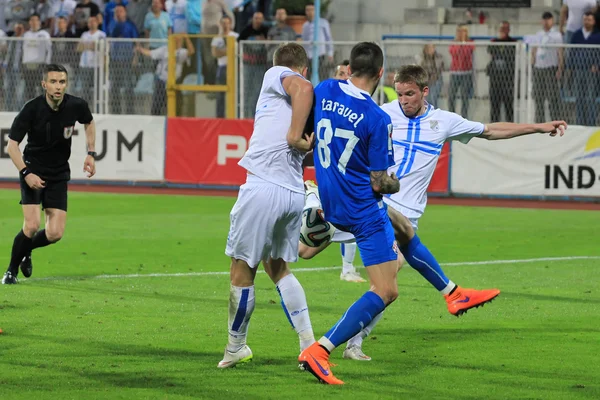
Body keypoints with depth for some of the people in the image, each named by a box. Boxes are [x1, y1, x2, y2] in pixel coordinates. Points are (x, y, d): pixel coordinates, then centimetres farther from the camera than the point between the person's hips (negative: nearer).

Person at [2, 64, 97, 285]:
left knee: (55, 233, -6)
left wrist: (91, 153, 6)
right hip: (33, 171, -3)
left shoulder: (76, 106, -10)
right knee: (32, 226, -18)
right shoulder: (32, 109, -19)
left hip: (59, 175, 3)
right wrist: (26, 173, -22)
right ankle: (11, 270, 5)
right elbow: (12, 144, -12)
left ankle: (26, 250, 26)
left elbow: (89, 123, 15)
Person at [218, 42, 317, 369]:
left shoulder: (275, 74, 2)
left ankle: (236, 347, 18)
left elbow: (305, 87, -18)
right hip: (295, 193, 7)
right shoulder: (307, 108, 21)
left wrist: (294, 135, -15)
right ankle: (309, 343, 16)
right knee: (278, 268, 23)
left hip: (264, 187, -7)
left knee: (242, 268, 7)